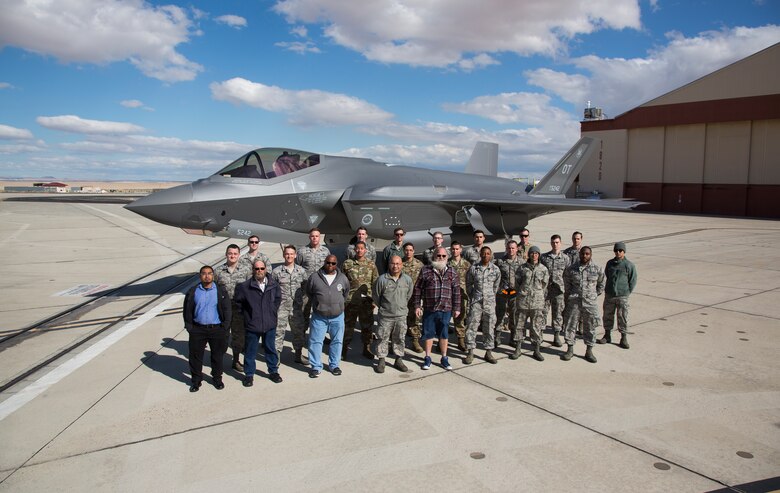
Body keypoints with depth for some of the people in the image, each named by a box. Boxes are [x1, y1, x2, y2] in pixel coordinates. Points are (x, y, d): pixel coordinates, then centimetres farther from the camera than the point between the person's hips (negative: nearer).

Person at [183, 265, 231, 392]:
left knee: (217, 356, 10)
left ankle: (217, 378, 27)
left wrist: (225, 328, -4)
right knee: (195, 356, 7)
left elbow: (227, 310, 1)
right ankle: (196, 380, 22)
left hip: (217, 329, -1)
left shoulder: (221, 291, 0)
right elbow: (187, 311, 8)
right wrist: (189, 327, 0)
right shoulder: (192, 292, 3)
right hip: (197, 329, 1)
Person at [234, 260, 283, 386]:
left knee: (271, 349, 15)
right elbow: (238, 301, 6)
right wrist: (247, 314, 6)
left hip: (270, 324, 2)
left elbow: (278, 298, 16)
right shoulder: (244, 286, -11)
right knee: (250, 351, 10)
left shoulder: (273, 285, -4)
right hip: (252, 325, -2)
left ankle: (273, 371, 31)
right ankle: (249, 374, 24)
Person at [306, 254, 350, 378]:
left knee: (337, 341, 11)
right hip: (319, 317, -1)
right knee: (316, 341, 2)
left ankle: (334, 365, 26)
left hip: (337, 316, 2)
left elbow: (346, 293, 18)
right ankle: (316, 367, 15)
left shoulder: (343, 278, 0)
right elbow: (308, 292, 10)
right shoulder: (314, 277, -6)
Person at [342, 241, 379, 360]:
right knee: (348, 325, 5)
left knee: (367, 325, 10)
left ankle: (366, 348, 24)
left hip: (367, 300, 2)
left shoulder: (371, 264, 7)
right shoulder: (347, 263, 2)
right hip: (351, 300, -2)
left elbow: (376, 283, 7)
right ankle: (345, 348, 18)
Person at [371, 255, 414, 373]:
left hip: (401, 316, 3)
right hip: (385, 316, -2)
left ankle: (399, 360, 26)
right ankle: (381, 361, 18)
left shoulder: (407, 279, -2)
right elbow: (376, 295, 1)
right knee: (382, 339, 5)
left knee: (399, 339, 13)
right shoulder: (382, 279, -11)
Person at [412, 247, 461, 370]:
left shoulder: (452, 272, 5)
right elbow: (418, 288, 2)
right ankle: (427, 358, 21)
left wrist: (456, 308, 3)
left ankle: (444, 358, 22)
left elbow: (456, 291, 6)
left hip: (446, 309, 1)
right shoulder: (425, 271, -1)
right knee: (428, 334, 8)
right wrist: (417, 306, -2)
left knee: (443, 334, 9)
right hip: (429, 309, -1)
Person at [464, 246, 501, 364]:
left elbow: (496, 285, 12)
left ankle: (489, 352, 18)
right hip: (476, 301, -1)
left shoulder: (495, 269, 2)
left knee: (489, 327, 7)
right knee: (472, 326, -2)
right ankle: (470, 353, 6)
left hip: (490, 302, 1)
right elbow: (468, 284, 10)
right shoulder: (473, 268, -1)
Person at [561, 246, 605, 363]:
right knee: (570, 325, 4)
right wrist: (569, 295, 9)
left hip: (590, 302, 0)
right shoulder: (571, 269, 1)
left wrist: (595, 295, 11)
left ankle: (589, 351, 18)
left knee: (590, 327, 6)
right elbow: (567, 283, 12)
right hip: (574, 301, 0)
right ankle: (570, 350, 17)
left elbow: (602, 283, 15)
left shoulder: (597, 270, 1)